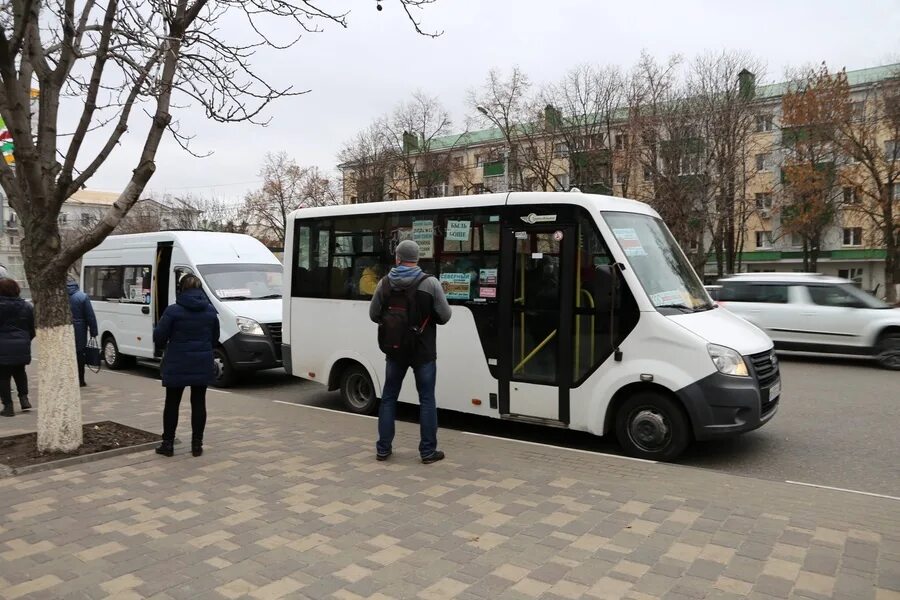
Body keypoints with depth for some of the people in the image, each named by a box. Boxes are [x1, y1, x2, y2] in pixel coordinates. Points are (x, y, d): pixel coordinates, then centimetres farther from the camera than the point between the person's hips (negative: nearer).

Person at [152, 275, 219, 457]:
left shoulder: (173, 311, -12)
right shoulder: (210, 311, 2)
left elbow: (158, 337, -9)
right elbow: (215, 339, 10)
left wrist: (167, 345, 12)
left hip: (177, 365, -3)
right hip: (202, 365, 3)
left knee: (172, 403, 10)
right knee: (198, 403, 9)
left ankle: (168, 444, 15)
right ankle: (197, 444, 11)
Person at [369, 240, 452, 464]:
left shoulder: (385, 283, -2)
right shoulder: (430, 283, -11)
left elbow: (374, 315, 5)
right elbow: (444, 316, -7)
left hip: (394, 350, 3)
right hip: (423, 352, -3)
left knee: (389, 397, 14)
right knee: (427, 399, 6)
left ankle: (383, 448, 19)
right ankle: (428, 451, 9)